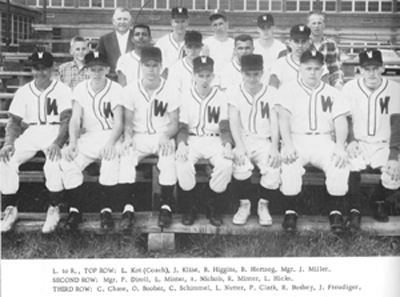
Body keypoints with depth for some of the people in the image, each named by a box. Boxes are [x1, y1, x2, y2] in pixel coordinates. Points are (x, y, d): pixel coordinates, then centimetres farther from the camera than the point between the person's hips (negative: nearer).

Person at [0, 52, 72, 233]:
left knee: (54, 163, -35)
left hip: (55, 132, -4)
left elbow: (66, 121, -11)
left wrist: (57, 143, -29)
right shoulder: (23, 92, 10)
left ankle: (54, 209, -15)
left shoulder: (62, 90, -2)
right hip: (31, 133, 4)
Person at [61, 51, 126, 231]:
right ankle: (75, 210, -11)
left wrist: (111, 143, -28)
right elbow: (75, 119, -2)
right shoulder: (80, 89, 5)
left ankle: (106, 210, -21)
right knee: (68, 162, -25)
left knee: (111, 163, -35)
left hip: (111, 136, -3)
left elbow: (118, 123, -9)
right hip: (88, 137, 3)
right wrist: (73, 142, -21)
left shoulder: (116, 89, -4)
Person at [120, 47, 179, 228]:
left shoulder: (171, 91, -3)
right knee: (126, 160, -30)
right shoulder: (130, 90, -1)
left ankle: (166, 206, -21)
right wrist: (127, 137, -18)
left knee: (168, 162, -33)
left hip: (163, 137, -1)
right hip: (139, 137, 1)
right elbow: (128, 122, 2)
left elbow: (174, 123, -1)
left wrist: (166, 136, -21)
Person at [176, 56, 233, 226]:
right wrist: (181, 144, -19)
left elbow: (224, 128, 1)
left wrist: (228, 145, -19)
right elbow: (183, 127, 2)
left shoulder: (221, 97, 3)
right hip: (192, 139, 0)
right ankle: (189, 207, -10)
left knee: (226, 165, -32)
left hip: (214, 140, 0)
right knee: (183, 164, -34)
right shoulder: (186, 96, 3)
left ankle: (213, 206, -7)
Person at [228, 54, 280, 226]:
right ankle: (244, 204, -6)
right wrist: (239, 146, -20)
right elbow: (234, 121, -5)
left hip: (264, 141, 1)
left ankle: (263, 205, -1)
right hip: (243, 140, 0)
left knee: (273, 170, -27)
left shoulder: (271, 93, 5)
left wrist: (274, 147, -14)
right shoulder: (235, 93, 4)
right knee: (241, 167, -31)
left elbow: (274, 121, 0)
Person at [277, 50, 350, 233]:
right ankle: (290, 212, -17)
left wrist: (340, 147, -15)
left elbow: (341, 122, 3)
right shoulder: (288, 90, 8)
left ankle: (335, 212, -13)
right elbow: (283, 118, -4)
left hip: (323, 141, 2)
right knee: (290, 167, -33)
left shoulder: (332, 93, 14)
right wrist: (288, 145, -21)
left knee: (340, 166, -29)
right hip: (296, 140, -1)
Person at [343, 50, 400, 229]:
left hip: (383, 145, 1)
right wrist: (350, 141, -22)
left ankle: (377, 201, 11)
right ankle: (355, 209, -10)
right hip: (357, 144, -1)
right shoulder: (350, 88, -2)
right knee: (349, 166, -33)